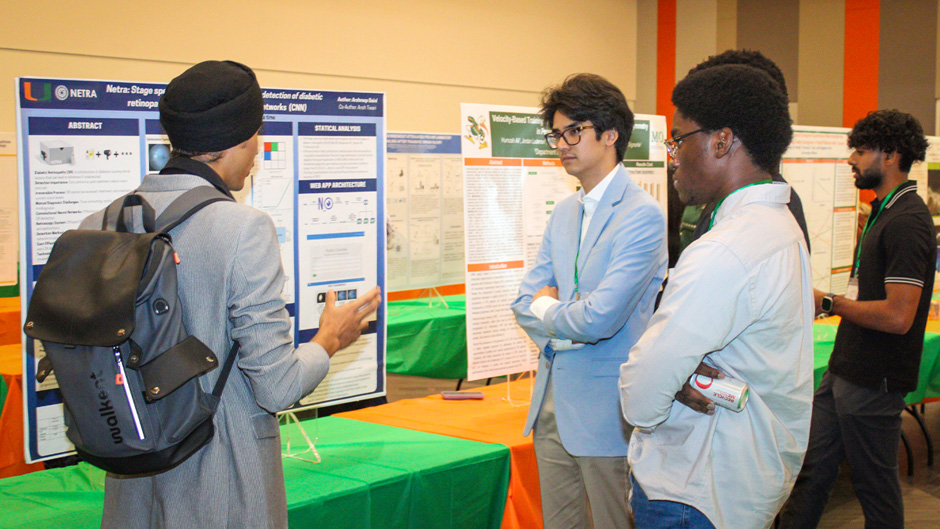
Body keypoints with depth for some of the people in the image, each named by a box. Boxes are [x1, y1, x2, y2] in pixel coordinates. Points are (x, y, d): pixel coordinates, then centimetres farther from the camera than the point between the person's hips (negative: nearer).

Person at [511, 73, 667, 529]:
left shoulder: (641, 215, -15)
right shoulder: (564, 213, 13)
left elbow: (600, 318, -22)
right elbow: (525, 301, 11)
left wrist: (546, 309, -3)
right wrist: (566, 319, -9)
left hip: (604, 407, -8)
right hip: (553, 402, 8)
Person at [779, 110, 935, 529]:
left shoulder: (907, 222, -19)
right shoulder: (883, 212, 12)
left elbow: (897, 316, -26)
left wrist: (828, 303, -16)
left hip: (873, 381, -9)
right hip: (845, 370, 9)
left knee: (874, 484, 5)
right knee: (811, 467, 13)